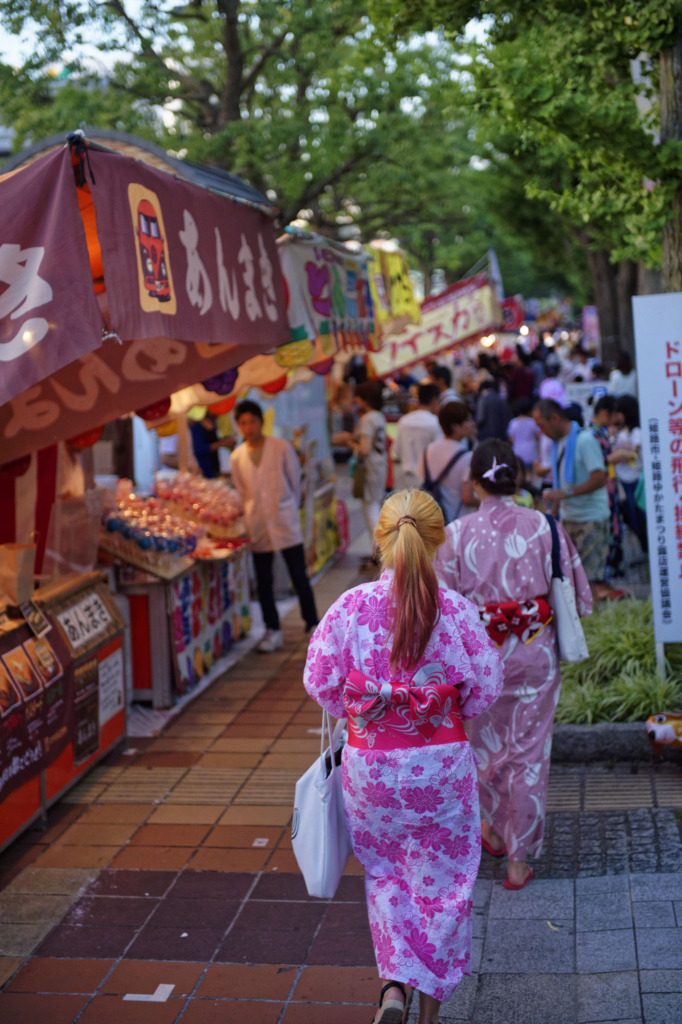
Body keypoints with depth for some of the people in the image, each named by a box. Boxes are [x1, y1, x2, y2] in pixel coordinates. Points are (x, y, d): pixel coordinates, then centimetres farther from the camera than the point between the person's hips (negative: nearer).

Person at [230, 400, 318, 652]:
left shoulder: (282, 447, -5)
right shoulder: (237, 457, 2)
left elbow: (295, 481, 4)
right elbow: (241, 492, 12)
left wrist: (288, 509, 7)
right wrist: (250, 515, 6)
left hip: (285, 521, -2)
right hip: (257, 526, 3)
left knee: (299, 576, 1)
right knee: (263, 581, 6)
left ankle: (312, 624, 12)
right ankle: (272, 631, 16)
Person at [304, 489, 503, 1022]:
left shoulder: (352, 606, -12)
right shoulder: (456, 609, -13)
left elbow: (320, 679, -5)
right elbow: (485, 688, -6)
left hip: (370, 762, 1)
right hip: (442, 761, -1)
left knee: (385, 874, 22)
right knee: (442, 879, 16)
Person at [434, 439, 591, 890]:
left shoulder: (456, 534, -13)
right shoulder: (546, 527, -10)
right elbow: (581, 598, -3)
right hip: (536, 654, 0)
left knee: (487, 745, 22)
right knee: (530, 752, 11)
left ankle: (495, 832, 41)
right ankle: (520, 858, 18)